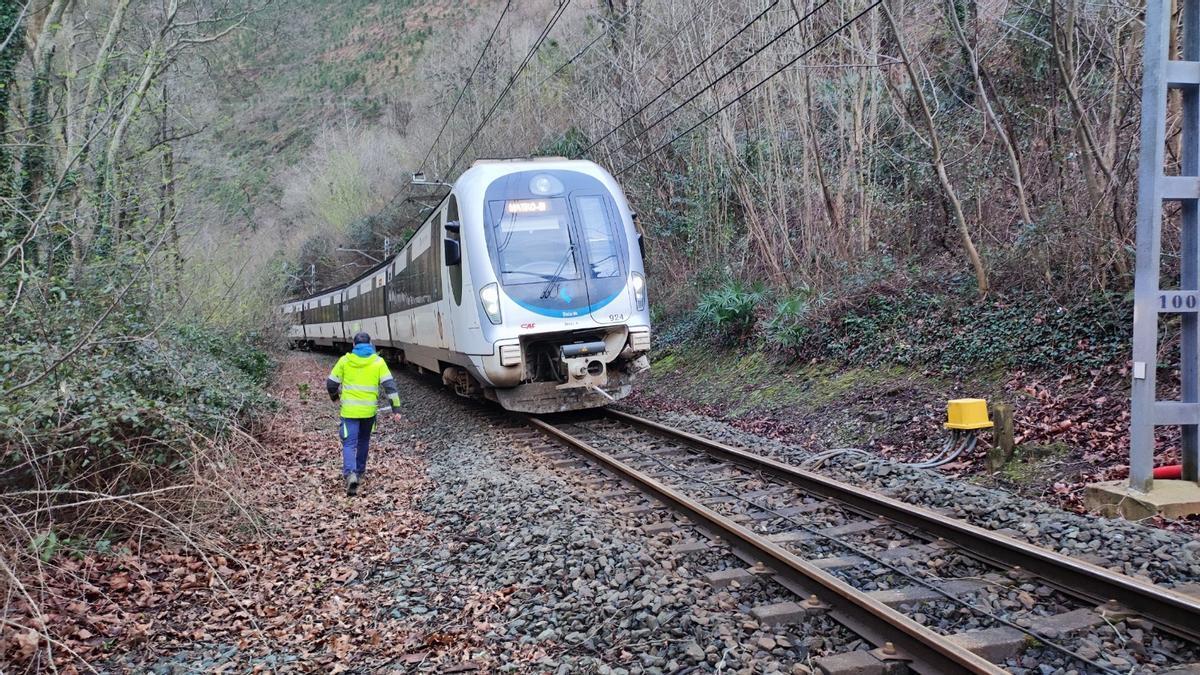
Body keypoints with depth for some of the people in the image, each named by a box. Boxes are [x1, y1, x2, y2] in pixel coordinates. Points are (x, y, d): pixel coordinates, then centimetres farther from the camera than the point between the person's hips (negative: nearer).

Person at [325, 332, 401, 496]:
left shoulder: (345, 360, -1)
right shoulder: (378, 362, -1)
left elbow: (331, 383, 4)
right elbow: (390, 385, -7)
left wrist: (334, 396, 26)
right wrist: (396, 408, -6)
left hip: (349, 409, -2)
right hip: (369, 410, 2)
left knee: (349, 444, -3)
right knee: (363, 441, 23)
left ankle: (350, 474, -24)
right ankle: (359, 471, 35)